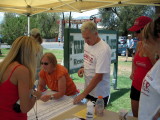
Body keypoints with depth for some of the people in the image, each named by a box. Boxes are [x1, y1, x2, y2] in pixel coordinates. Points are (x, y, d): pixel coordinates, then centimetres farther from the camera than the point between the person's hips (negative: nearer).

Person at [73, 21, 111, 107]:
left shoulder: (103, 50, -25)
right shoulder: (87, 44, 0)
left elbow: (98, 77, -25)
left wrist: (83, 94, -23)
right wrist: (84, 69, -3)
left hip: (99, 94, -7)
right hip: (88, 90, 7)